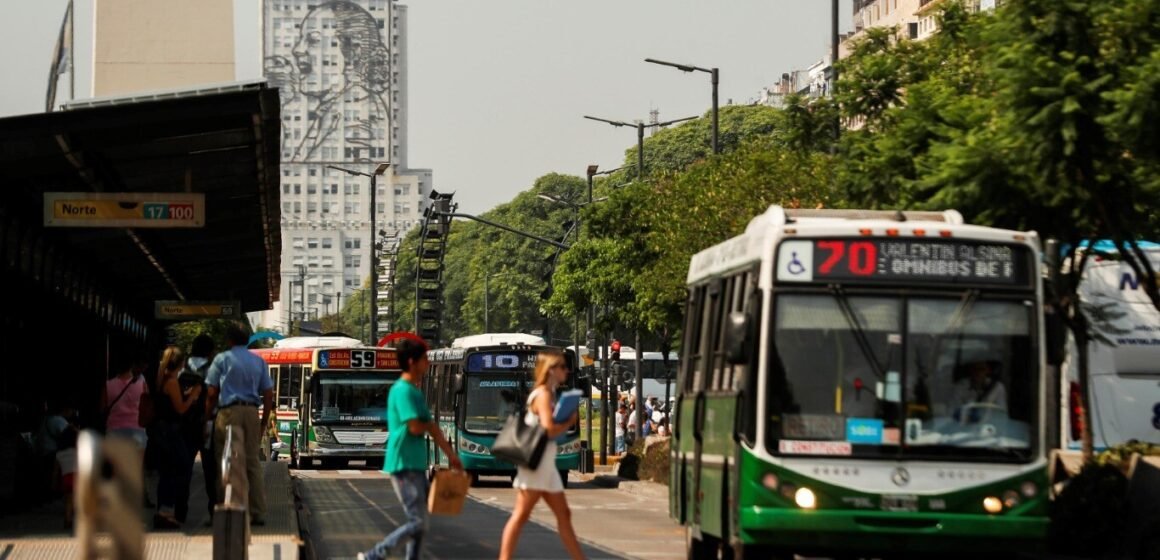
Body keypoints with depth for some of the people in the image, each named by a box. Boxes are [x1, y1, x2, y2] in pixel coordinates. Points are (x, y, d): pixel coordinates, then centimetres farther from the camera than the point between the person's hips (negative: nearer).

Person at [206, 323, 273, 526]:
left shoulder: (222, 359, 2)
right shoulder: (259, 362, 13)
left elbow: (212, 393, -2)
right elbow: (268, 395, 11)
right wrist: (264, 422, 16)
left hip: (229, 412, -4)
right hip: (252, 412, 4)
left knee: (234, 463, -8)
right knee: (253, 462, 11)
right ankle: (258, 513, 10)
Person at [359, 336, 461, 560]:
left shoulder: (415, 391, 14)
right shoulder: (403, 391, -17)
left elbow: (431, 426, 18)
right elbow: (415, 428, -23)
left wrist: (451, 454, 19)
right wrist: (428, 425, 0)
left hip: (416, 465, 10)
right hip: (404, 466, -10)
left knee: (420, 521, 12)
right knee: (417, 523, -9)